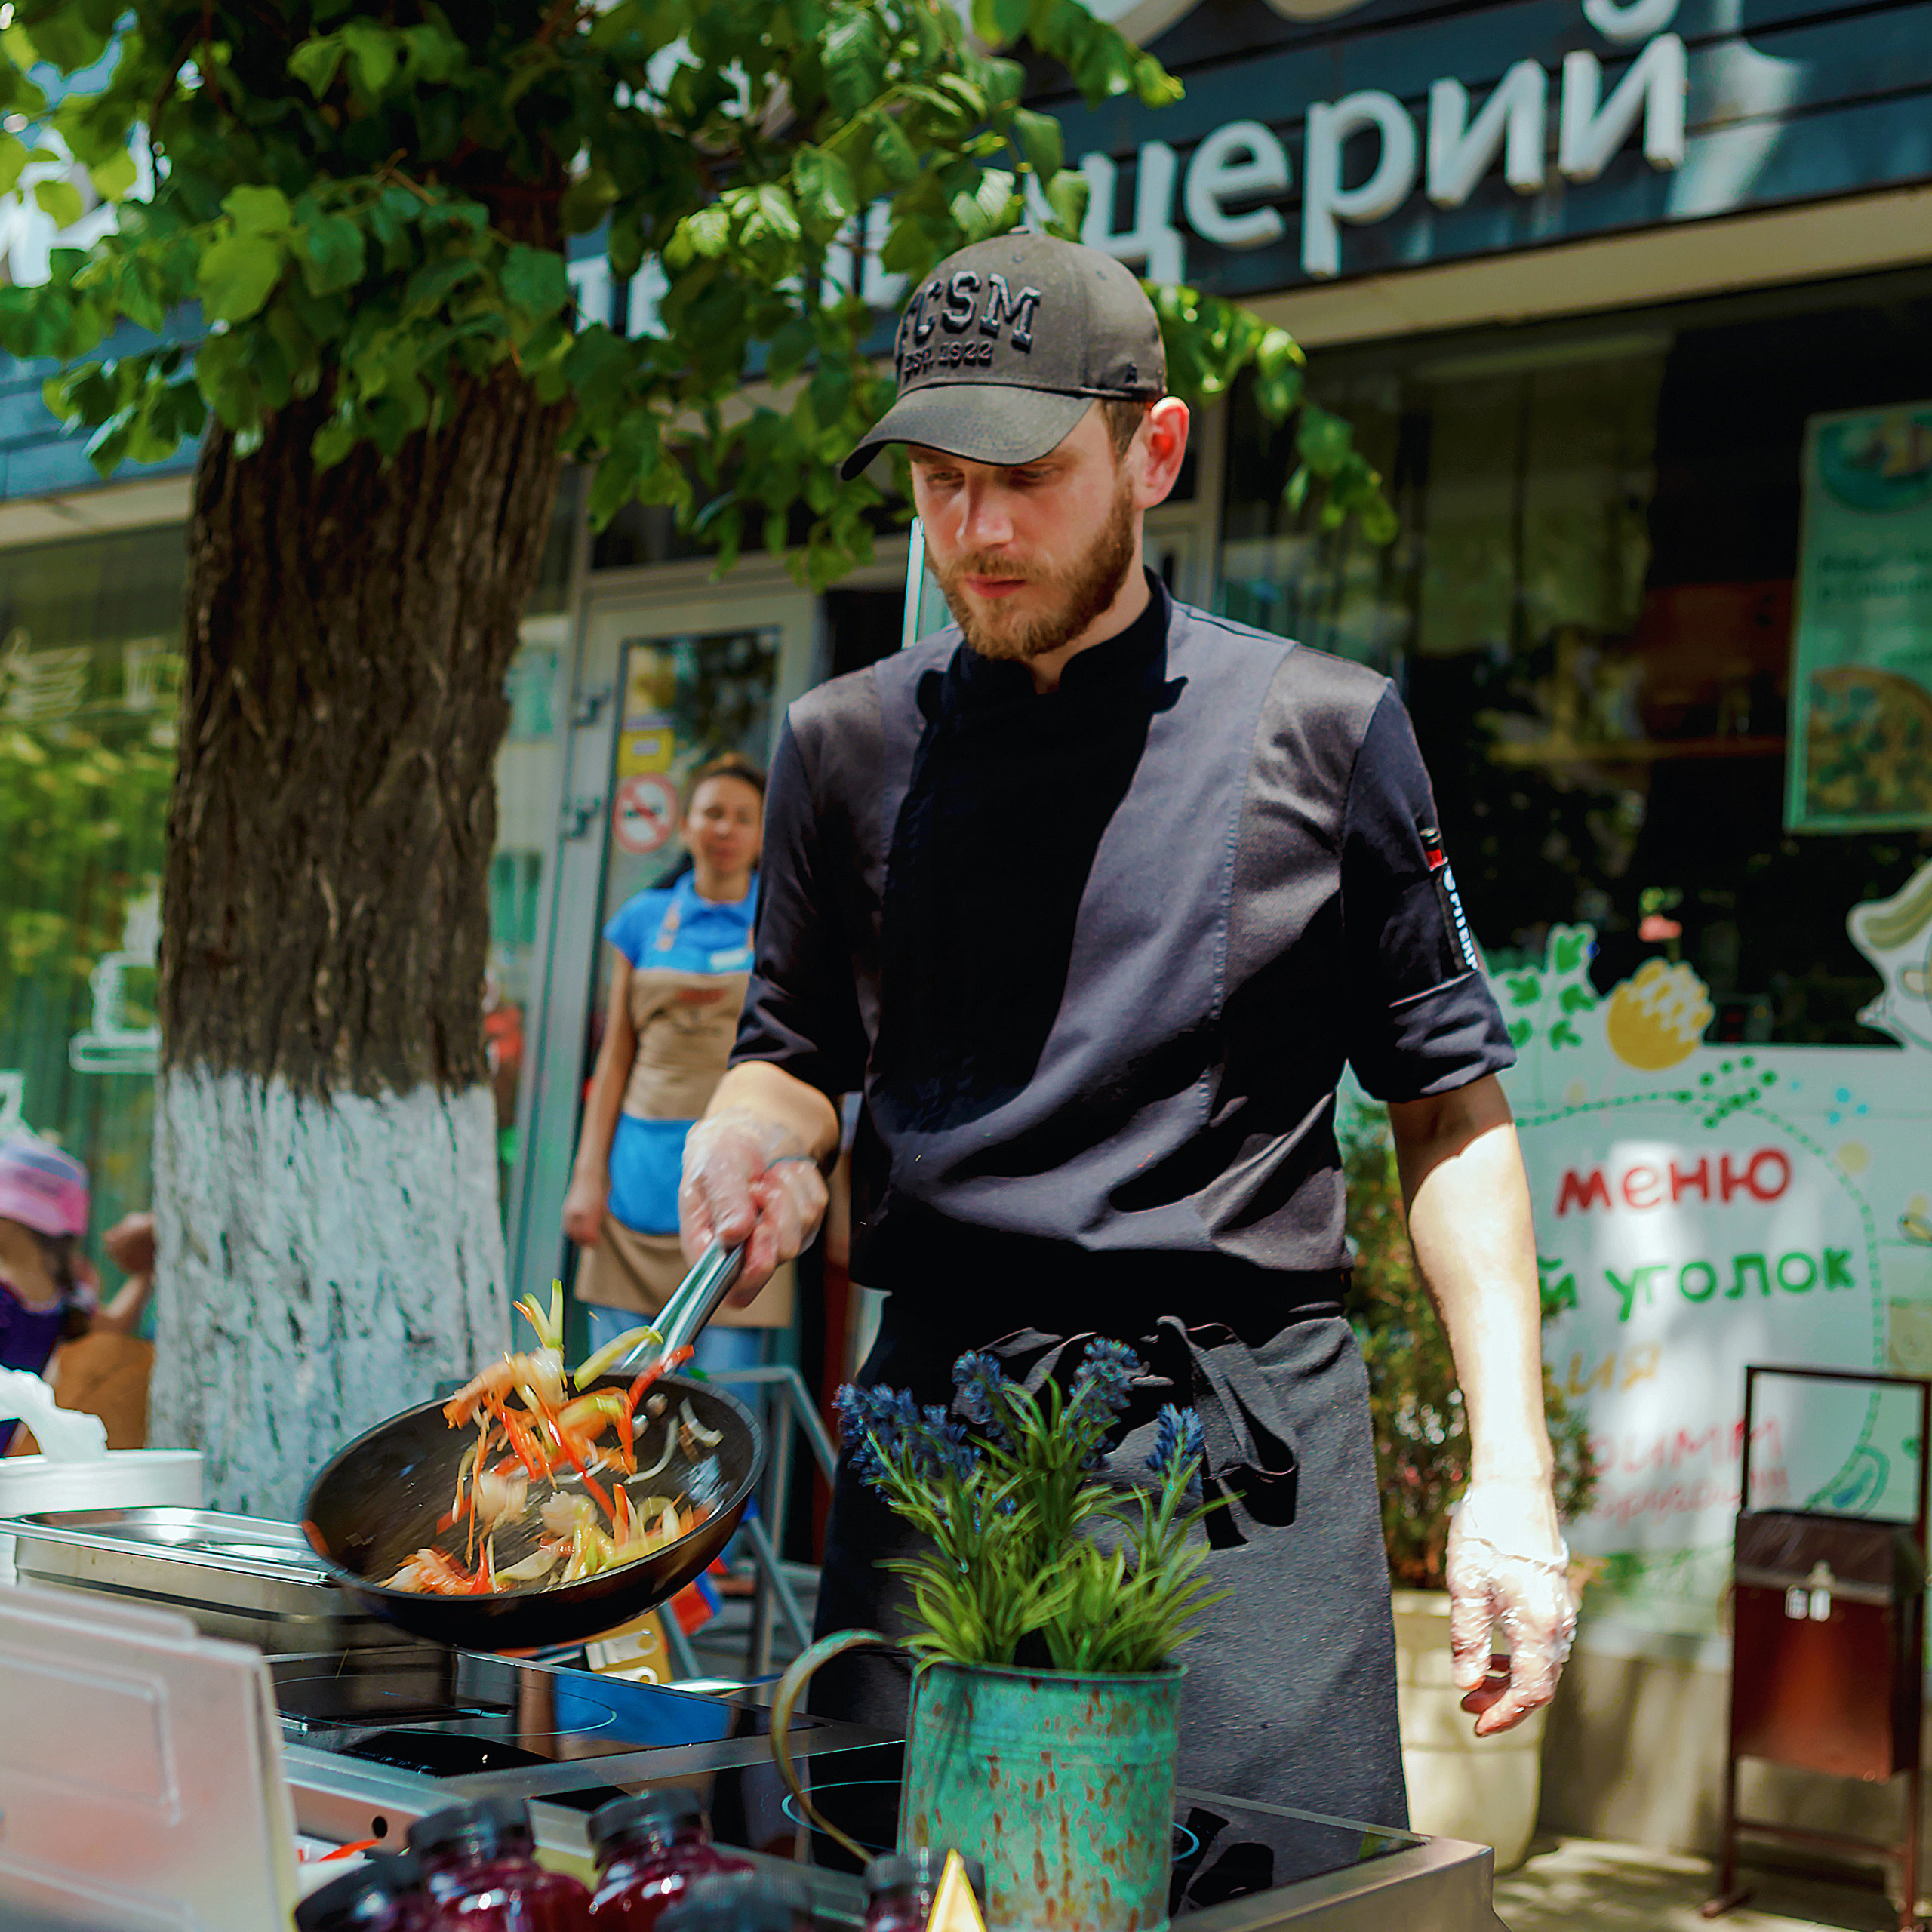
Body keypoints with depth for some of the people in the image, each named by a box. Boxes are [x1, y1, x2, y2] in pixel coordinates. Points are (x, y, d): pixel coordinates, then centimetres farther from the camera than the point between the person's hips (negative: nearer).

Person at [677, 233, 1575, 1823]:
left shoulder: (1323, 733, 0)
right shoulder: (847, 747, 8)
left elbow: (1453, 1107, 3)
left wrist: (1511, 1477, -4)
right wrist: (756, 1139, -5)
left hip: (1244, 1448, -2)